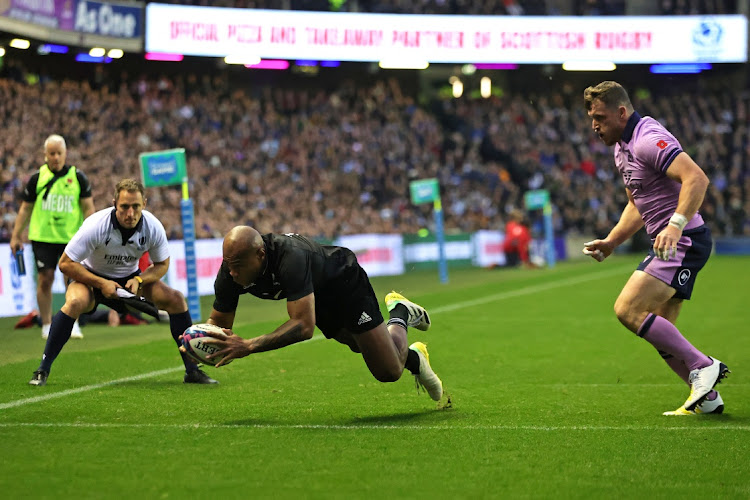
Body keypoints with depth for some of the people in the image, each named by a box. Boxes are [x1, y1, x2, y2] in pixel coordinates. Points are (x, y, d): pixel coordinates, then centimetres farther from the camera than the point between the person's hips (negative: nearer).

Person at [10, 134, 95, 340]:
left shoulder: (78, 177, 3)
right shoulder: (37, 178, 4)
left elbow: (88, 208, 3)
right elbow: (25, 209, 10)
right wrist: (16, 237, 6)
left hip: (71, 238, 0)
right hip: (42, 237, 0)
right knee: (45, 279, -2)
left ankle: (72, 323, 10)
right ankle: (46, 326, 8)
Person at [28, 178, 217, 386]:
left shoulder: (153, 227, -20)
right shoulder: (96, 225, -31)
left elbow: (162, 264, -3)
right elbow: (66, 263, -24)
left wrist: (139, 280, -22)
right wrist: (101, 283, -31)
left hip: (130, 278, 4)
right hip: (91, 276, -4)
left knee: (176, 299, -14)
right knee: (75, 302, -37)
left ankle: (192, 371, -2)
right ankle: (42, 371, -26)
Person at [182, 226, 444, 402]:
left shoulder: (290, 258, -47)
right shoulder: (230, 272, -27)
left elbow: (304, 325, -50)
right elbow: (218, 322, -14)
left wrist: (249, 346, -56)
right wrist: (201, 339, -38)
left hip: (346, 283, -6)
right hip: (319, 298, 6)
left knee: (389, 371, -5)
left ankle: (400, 316, 23)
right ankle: (413, 358, 50)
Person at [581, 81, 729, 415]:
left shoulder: (648, 140, -17)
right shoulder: (622, 147, 16)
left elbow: (697, 178, -29)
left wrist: (676, 225, -39)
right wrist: (610, 242, 19)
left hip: (684, 241, -10)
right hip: (667, 245, 10)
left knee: (628, 310, -19)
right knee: (659, 331, 8)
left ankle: (702, 366, -13)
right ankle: (706, 397, 13)